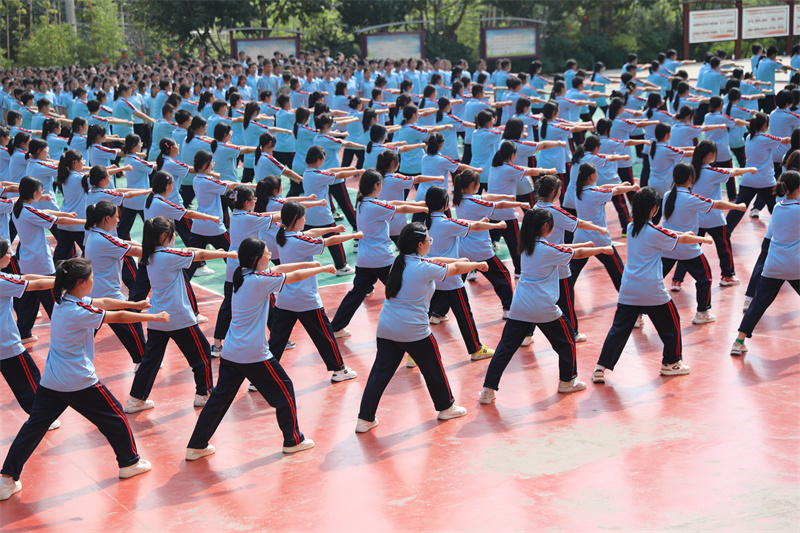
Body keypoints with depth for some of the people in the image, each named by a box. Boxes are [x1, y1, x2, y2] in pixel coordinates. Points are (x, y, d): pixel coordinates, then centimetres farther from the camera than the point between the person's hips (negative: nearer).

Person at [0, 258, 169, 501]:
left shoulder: (64, 301, 5)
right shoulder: (79, 312, -20)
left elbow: (103, 302, 15)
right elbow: (118, 317, -13)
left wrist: (135, 304, 21)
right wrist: (154, 317, -2)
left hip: (50, 383, 8)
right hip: (79, 383, -8)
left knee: (33, 427, 7)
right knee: (114, 417, 13)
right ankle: (129, 463, 26)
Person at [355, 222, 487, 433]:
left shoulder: (399, 262, 9)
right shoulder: (424, 268, -13)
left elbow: (436, 261, 23)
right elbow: (456, 269, 1)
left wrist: (461, 260, 32)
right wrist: (477, 265, 20)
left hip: (386, 329, 6)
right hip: (414, 331, -6)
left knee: (380, 373, 8)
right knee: (433, 368, 16)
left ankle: (365, 419, 7)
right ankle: (446, 407, 33)